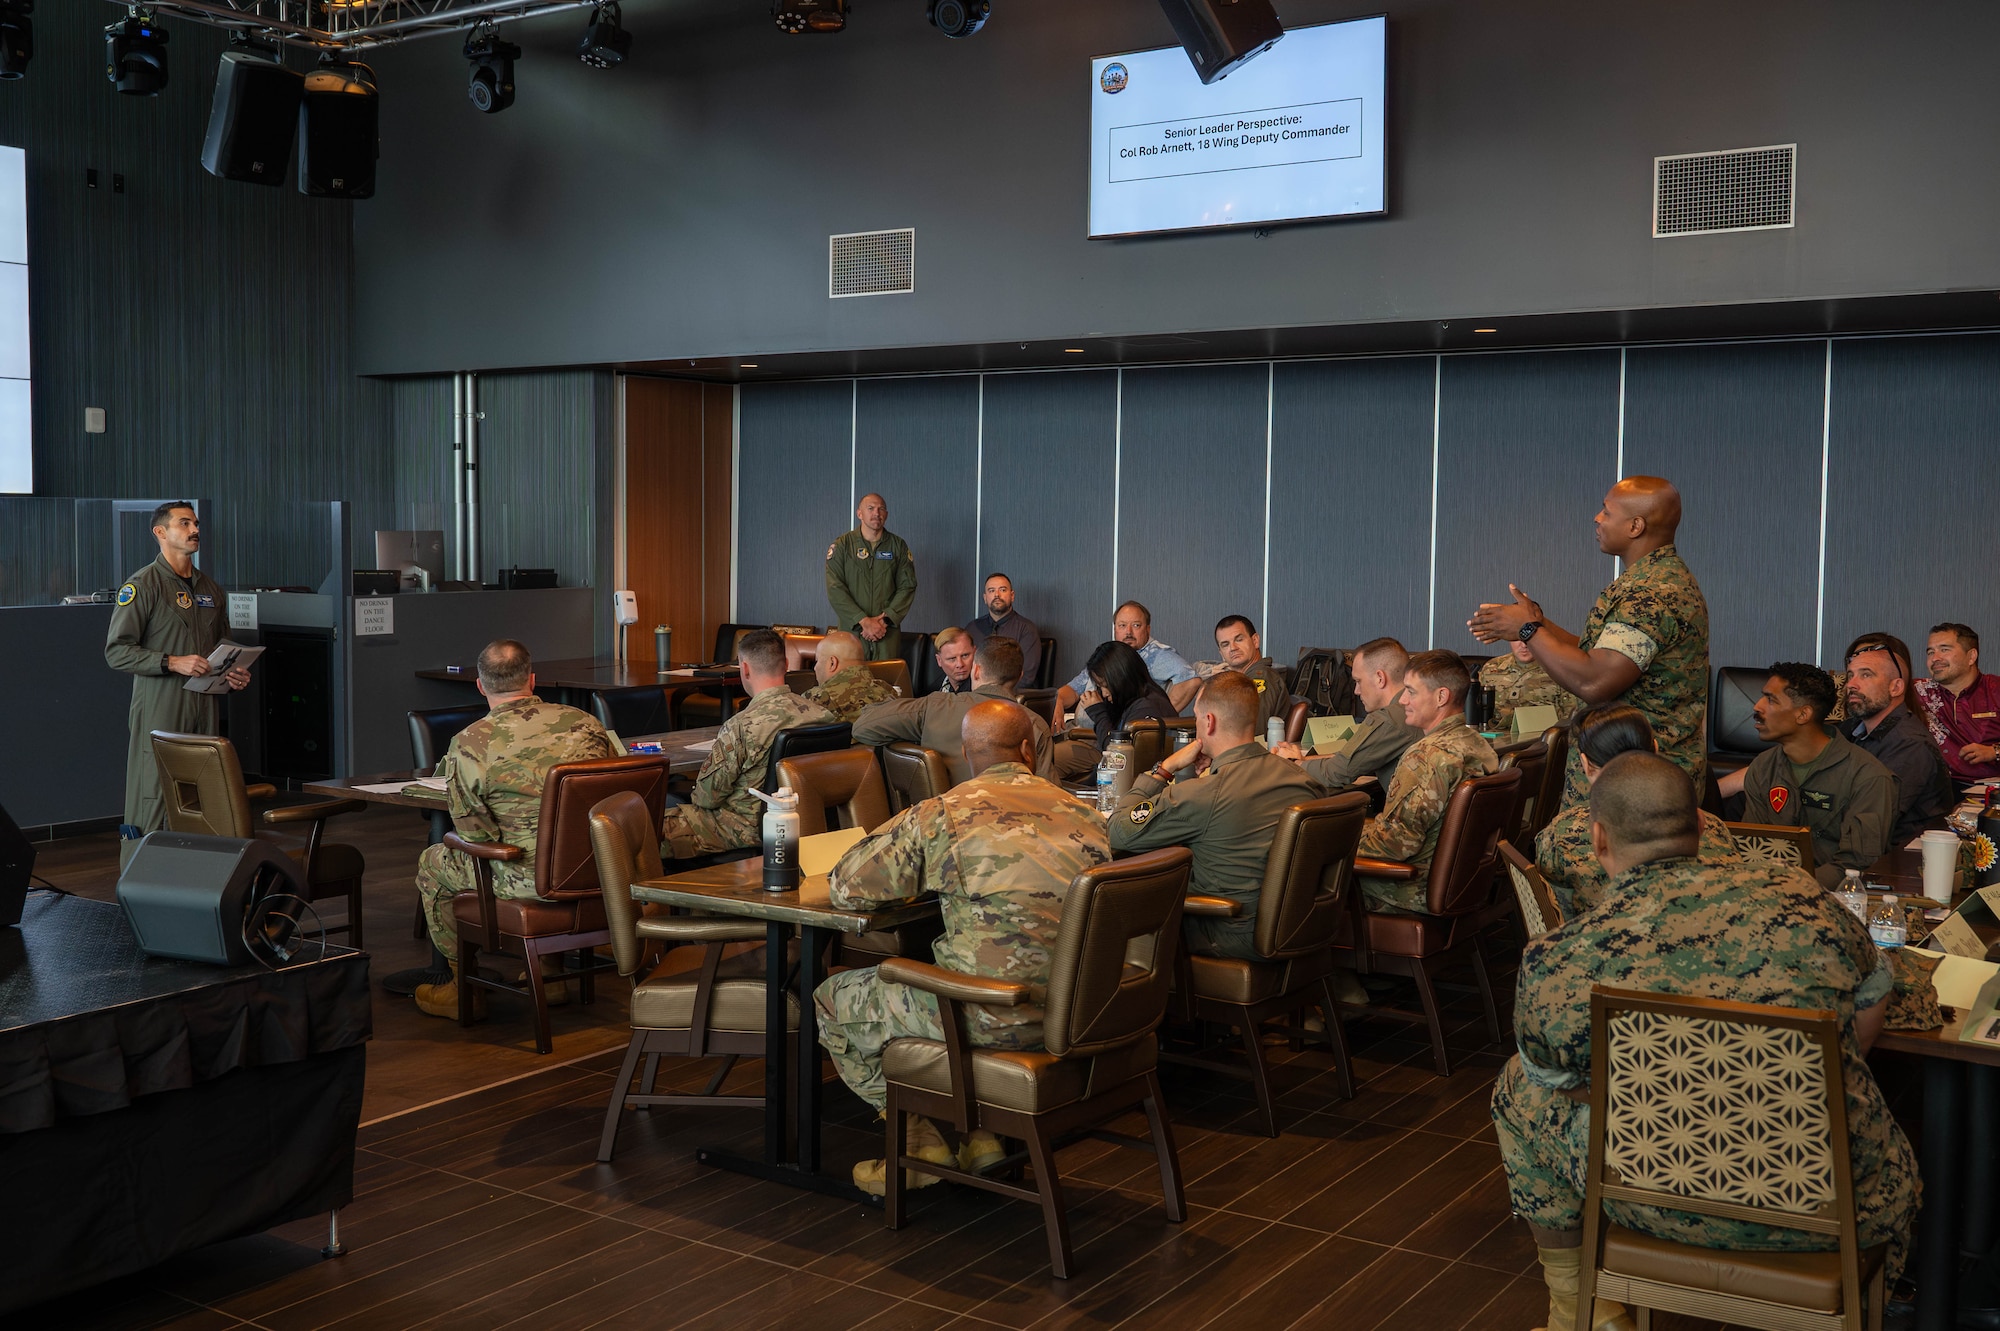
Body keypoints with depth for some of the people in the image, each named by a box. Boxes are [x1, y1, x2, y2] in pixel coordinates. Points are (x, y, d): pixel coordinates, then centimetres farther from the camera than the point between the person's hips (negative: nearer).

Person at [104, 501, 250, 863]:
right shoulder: (142, 585, -3)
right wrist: (173, 663, -17)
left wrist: (236, 674, 8)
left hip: (203, 708, 6)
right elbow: (117, 651, -9)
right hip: (160, 709, -6)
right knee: (151, 803, -8)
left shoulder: (210, 588, 18)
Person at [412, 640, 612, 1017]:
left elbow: (476, 834, -7)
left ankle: (465, 988, 32)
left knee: (434, 863, 21)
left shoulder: (469, 744, -10)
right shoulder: (586, 723, 1)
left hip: (532, 881, -4)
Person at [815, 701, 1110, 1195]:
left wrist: (925, 879, 17)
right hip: (1077, 1011, 6)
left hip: (996, 1019, -6)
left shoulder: (942, 816, -8)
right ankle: (980, 1133, 26)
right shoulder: (1081, 814, 6)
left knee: (834, 1000, 17)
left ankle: (921, 1142, 18)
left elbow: (843, 885, -1)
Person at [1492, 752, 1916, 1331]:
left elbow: (1556, 1082, 3)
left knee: (1519, 1088, 23)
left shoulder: (1554, 963, -15)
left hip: (1669, 1206, -2)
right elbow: (1870, 1005, 9)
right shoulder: (1794, 892, -8)